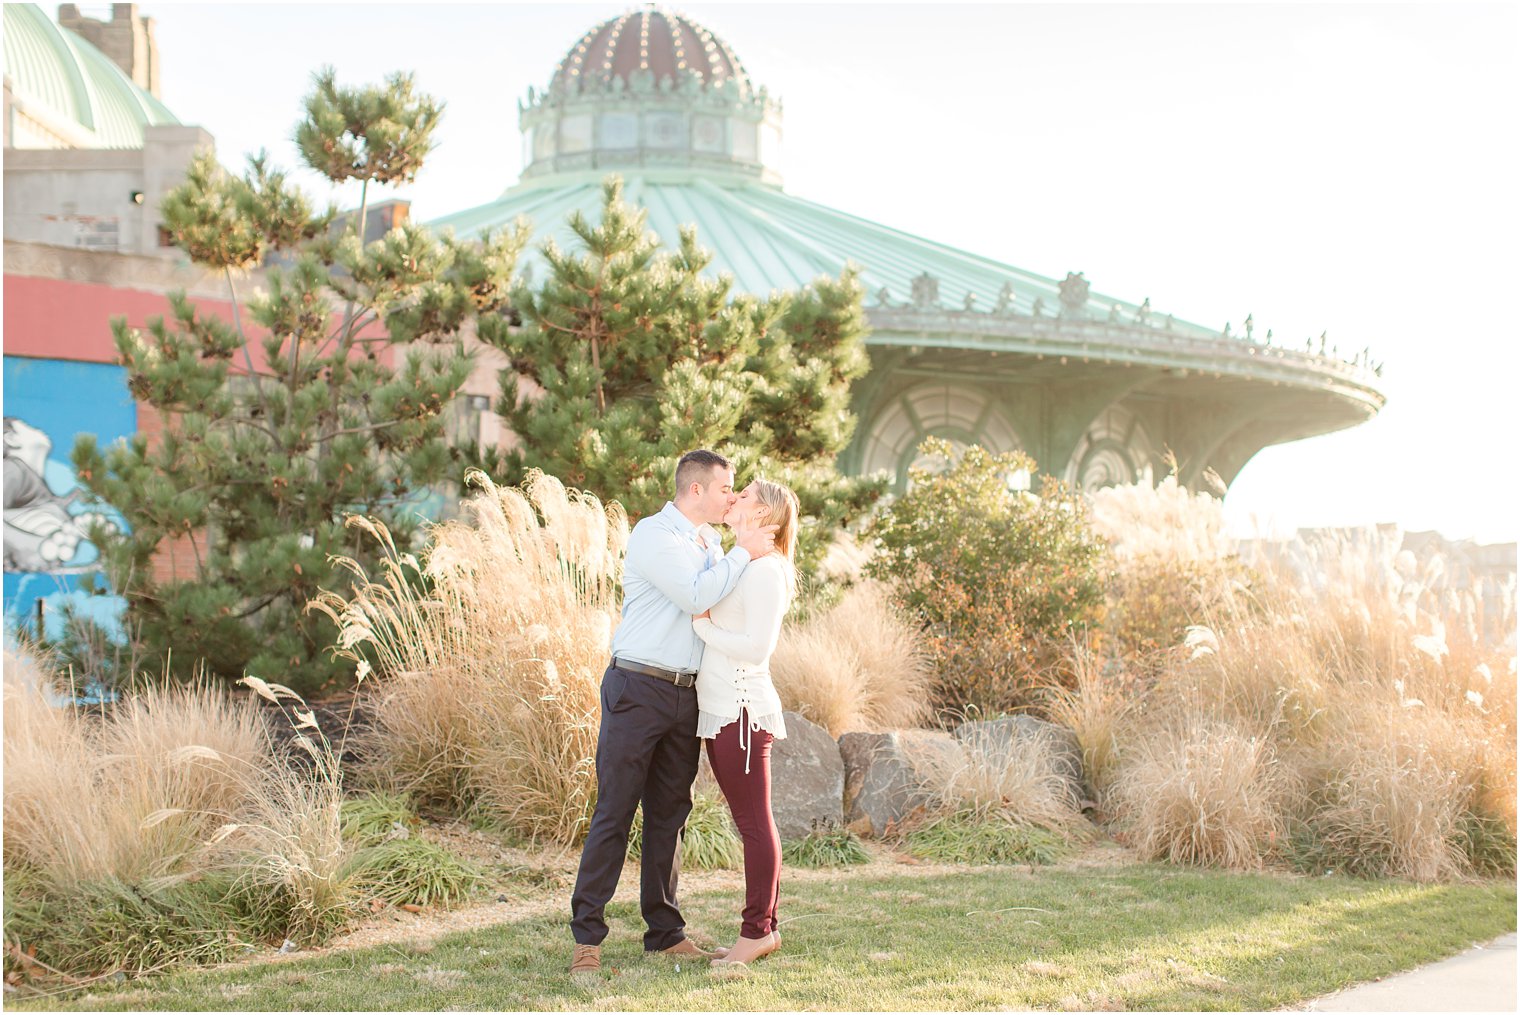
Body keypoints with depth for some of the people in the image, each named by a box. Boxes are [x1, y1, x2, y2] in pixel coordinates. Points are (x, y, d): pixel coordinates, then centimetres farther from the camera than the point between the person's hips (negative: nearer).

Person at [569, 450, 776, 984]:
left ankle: (665, 933, 17)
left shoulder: (710, 540, 16)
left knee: (669, 814, 11)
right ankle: (587, 938, -1)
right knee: (614, 813, -6)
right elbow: (696, 597, -20)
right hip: (637, 690, -8)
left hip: (685, 697, 8)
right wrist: (742, 553, -11)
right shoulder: (653, 535, -10)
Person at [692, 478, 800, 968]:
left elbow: (757, 647, -19)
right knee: (750, 823, 12)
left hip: (741, 708, -10)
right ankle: (764, 928, 18)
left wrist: (703, 625, -11)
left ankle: (756, 931, 1)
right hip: (721, 709, 10)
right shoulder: (738, 565, 17)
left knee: (754, 824, -4)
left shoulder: (765, 571, -12)